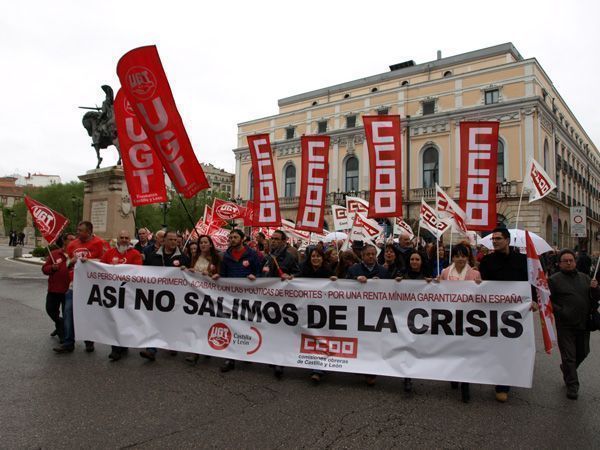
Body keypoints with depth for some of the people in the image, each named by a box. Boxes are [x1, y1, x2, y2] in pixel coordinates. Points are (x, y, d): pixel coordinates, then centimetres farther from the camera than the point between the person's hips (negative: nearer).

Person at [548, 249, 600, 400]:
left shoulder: (584, 277, 11)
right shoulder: (554, 280, -4)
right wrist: (560, 312, -19)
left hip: (583, 323, 5)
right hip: (565, 325, -5)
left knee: (582, 352, 18)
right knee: (569, 356, 1)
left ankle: (566, 370, 44)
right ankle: (572, 386, 13)